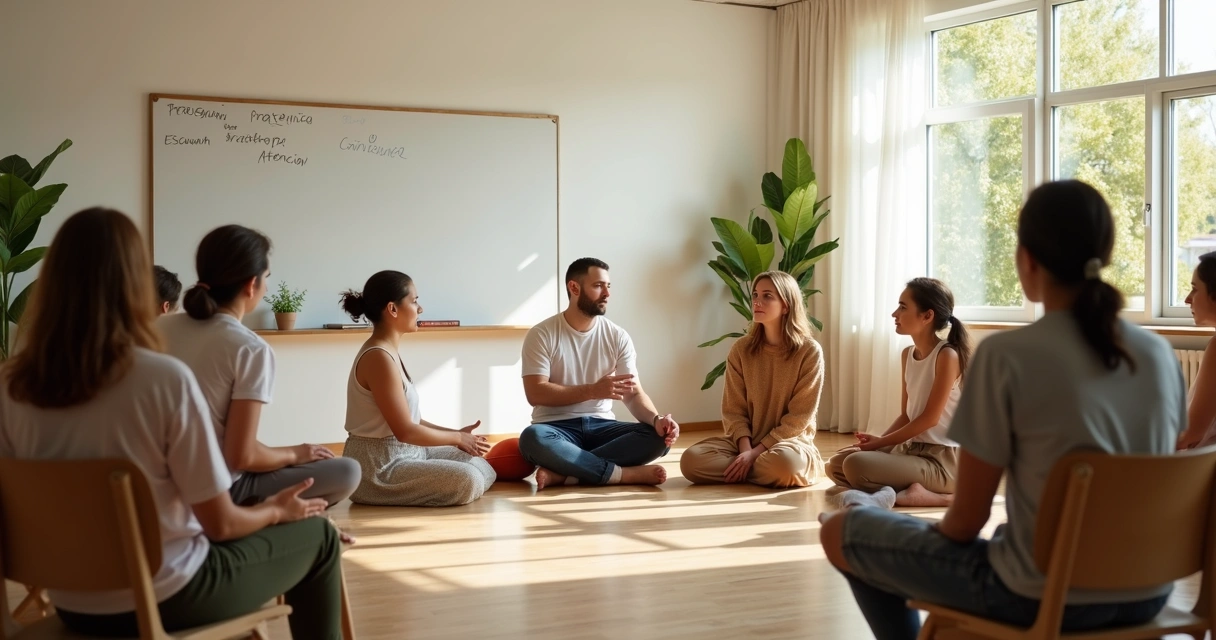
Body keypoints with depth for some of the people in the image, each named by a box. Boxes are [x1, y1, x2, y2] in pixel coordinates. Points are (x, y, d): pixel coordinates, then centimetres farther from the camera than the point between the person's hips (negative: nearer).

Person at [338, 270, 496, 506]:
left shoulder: (389, 352, 12)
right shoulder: (378, 357, -19)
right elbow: (405, 431, -21)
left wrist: (456, 434, 7)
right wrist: (457, 437, -8)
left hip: (404, 454, 10)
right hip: (377, 468, -10)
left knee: (481, 468, 9)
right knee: (467, 481, -23)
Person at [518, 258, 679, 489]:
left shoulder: (617, 337, 3)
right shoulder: (541, 335, -6)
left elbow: (633, 393, -2)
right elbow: (536, 394, -14)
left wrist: (657, 419, -25)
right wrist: (593, 390, -24)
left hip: (601, 426, 4)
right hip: (557, 427, -3)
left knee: (659, 437, -23)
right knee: (532, 438, -38)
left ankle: (563, 473, -28)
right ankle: (626, 473, -28)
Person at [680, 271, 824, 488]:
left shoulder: (810, 352, -9)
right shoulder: (741, 350, 1)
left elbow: (799, 417, -11)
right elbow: (734, 410, 0)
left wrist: (756, 452, -18)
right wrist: (745, 448, -18)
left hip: (790, 440, -3)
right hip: (746, 441, 3)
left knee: (784, 463, -40)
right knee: (691, 461, -23)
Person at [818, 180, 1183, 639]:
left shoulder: (1006, 356, -17)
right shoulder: (1161, 354, -1)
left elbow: (966, 520, -12)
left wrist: (936, 530, 11)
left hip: (1045, 599, -6)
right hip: (1146, 594, 7)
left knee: (841, 532, 12)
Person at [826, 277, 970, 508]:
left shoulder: (947, 355, -14)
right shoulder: (908, 354, 11)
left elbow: (930, 418, -16)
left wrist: (881, 442, -13)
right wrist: (878, 440, -4)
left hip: (943, 459, -9)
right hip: (912, 449, 9)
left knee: (856, 465, -27)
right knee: (836, 464, 3)